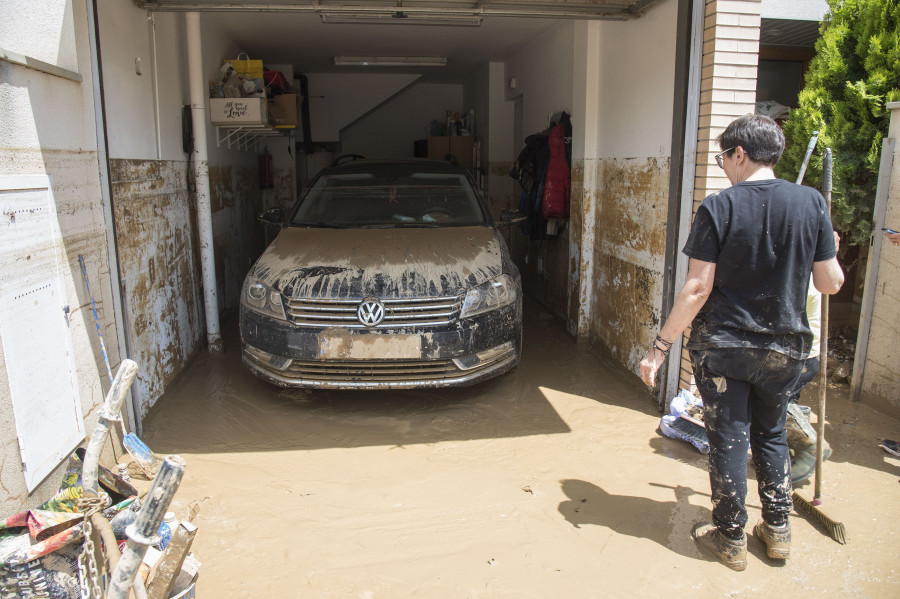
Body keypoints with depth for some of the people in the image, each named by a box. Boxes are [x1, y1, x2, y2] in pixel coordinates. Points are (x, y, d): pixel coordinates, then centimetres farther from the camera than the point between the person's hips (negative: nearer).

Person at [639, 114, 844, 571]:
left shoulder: (718, 207, -14)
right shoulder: (811, 202, -4)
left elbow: (697, 288, -16)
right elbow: (831, 283, 0)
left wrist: (660, 346, -10)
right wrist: (825, 252, 22)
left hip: (721, 347, -3)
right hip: (784, 348, 4)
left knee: (727, 439, 9)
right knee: (771, 434, 23)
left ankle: (731, 538, 23)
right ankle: (778, 529, 33)